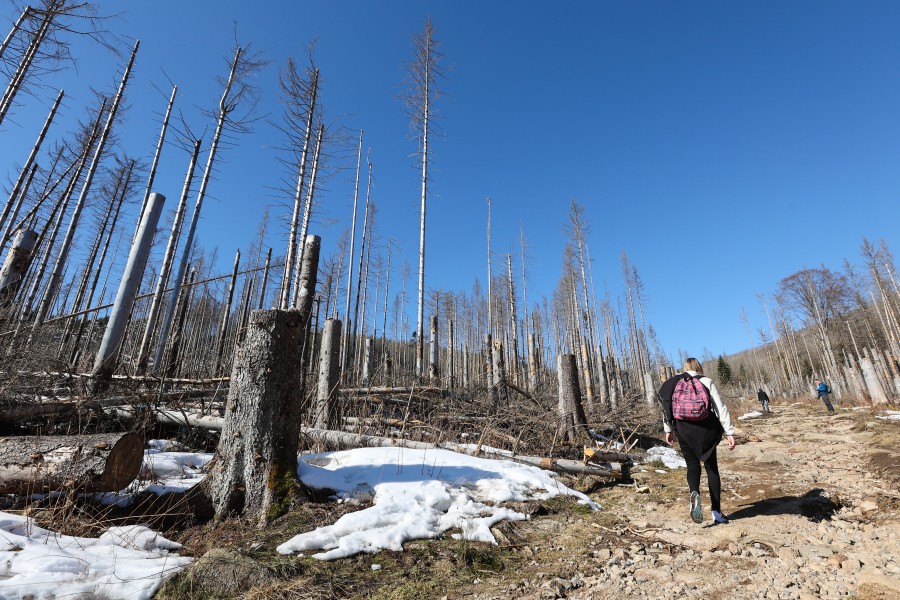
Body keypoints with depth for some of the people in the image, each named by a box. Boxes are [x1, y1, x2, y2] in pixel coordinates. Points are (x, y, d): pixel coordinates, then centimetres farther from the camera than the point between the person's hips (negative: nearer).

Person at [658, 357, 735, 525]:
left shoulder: (674, 383, 5)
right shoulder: (706, 382, 0)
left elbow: (667, 408, 5)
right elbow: (720, 408, -6)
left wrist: (668, 430, 14)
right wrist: (729, 433, -5)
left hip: (683, 431, 1)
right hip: (706, 430, 0)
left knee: (693, 466, 14)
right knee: (712, 468, 14)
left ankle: (694, 493, -15)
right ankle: (717, 512, 15)